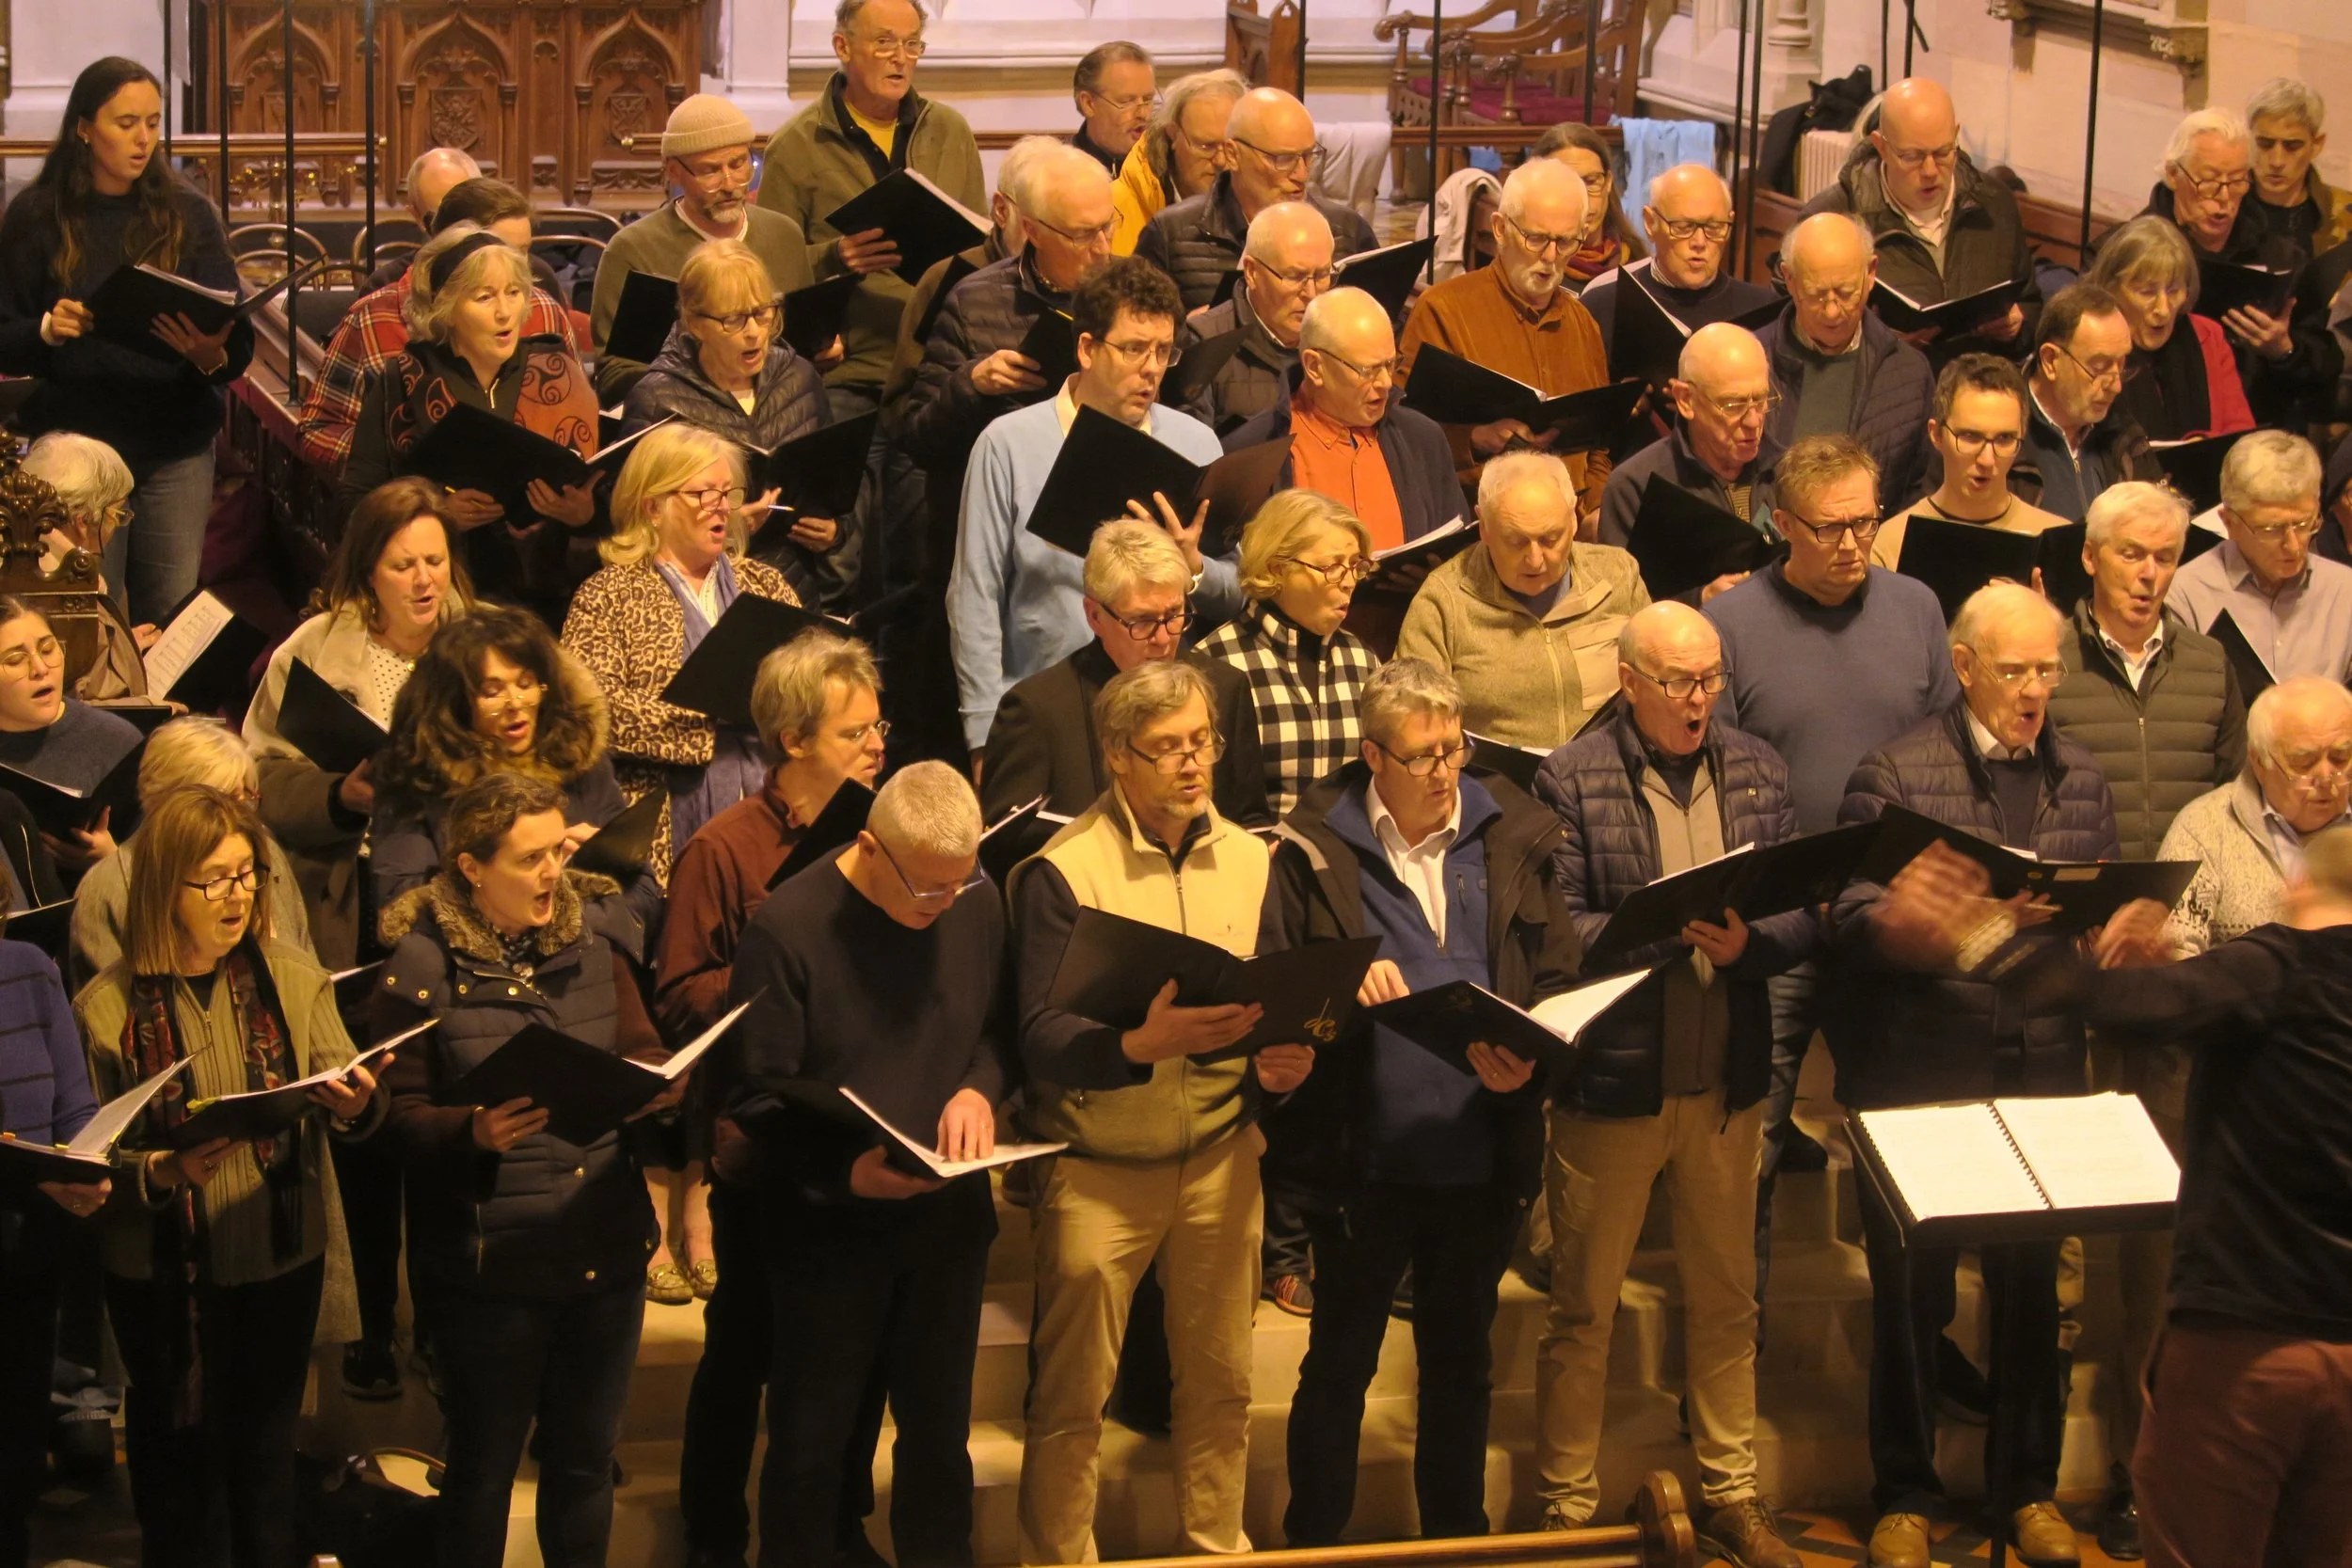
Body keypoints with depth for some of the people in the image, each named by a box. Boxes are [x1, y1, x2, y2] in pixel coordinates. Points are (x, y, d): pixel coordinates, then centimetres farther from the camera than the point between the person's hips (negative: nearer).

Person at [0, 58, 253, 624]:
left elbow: (237, 339, 1)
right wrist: (46, 332, -18)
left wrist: (213, 356, -22)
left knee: (174, 616, 0)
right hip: (75, 444, -1)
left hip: (176, 447, 1)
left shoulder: (188, 212, 4)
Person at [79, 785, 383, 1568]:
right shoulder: (109, 1008, -9)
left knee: (269, 1454, 15)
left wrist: (357, 1107, -28)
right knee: (180, 1472, 9)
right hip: (166, 1276, -2)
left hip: (281, 1262, 2)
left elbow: (342, 1106, -5)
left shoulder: (294, 978, -2)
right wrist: (163, 1172, -24)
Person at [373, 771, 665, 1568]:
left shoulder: (590, 936, 4)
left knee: (585, 1458, 15)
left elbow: (641, 1051, 8)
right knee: (485, 1463, 10)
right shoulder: (423, 965, -10)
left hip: (606, 1248, 4)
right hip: (490, 1257, -4)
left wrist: (660, 1084, -15)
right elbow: (401, 1118, -9)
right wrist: (475, 1132, -28)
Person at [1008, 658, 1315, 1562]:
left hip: (1219, 1156, 4)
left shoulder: (1250, 860, 5)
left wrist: (1277, 1065, -12)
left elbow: (1278, 1003, 11)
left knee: (1221, 1380, 11)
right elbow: (1041, 1039, -16)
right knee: (1072, 1395, 2)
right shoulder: (1062, 870, -10)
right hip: (1098, 1166, -4)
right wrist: (1142, 1044, -34)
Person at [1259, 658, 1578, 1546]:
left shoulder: (1512, 839, 1)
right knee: (1340, 1363, 11)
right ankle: (1313, 1539, 25)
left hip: (1481, 1153, 2)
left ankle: (1456, 1535, 32)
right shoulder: (1317, 850, -5)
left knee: (1461, 1361, 18)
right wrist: (1347, 987, -22)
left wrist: (1526, 1060, -17)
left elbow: (1559, 980, 1)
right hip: (1363, 1158, -2)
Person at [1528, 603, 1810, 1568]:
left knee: (1726, 1298, 15)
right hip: (1610, 1084, -4)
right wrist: (1672, 932, -25)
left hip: (1727, 1082, 4)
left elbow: (1803, 917, 2)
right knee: (1583, 1309, 7)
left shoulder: (1757, 772, 6)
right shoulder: (1570, 781, -8)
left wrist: (1745, 943, -19)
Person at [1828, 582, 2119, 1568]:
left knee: (2032, 1285, 11)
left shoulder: (2080, 780, 10)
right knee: (1911, 1291, 6)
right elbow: (1855, 923, -13)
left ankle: (2027, 1487, 26)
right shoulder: (1894, 776, -6)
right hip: (1921, 1071, -4)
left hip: (2042, 1073, 4)